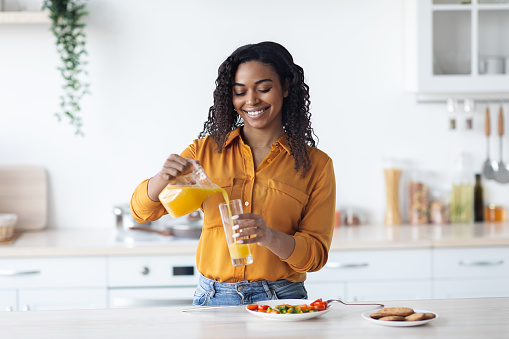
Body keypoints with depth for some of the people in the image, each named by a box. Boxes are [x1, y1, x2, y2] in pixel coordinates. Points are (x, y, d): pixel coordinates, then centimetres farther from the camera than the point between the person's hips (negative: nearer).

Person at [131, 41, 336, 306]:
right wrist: (164, 177, -16)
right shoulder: (207, 151, 10)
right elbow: (142, 211, 7)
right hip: (213, 299, 2)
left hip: (279, 302, -1)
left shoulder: (316, 164, 6)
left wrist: (270, 237, -21)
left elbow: (316, 254, 0)